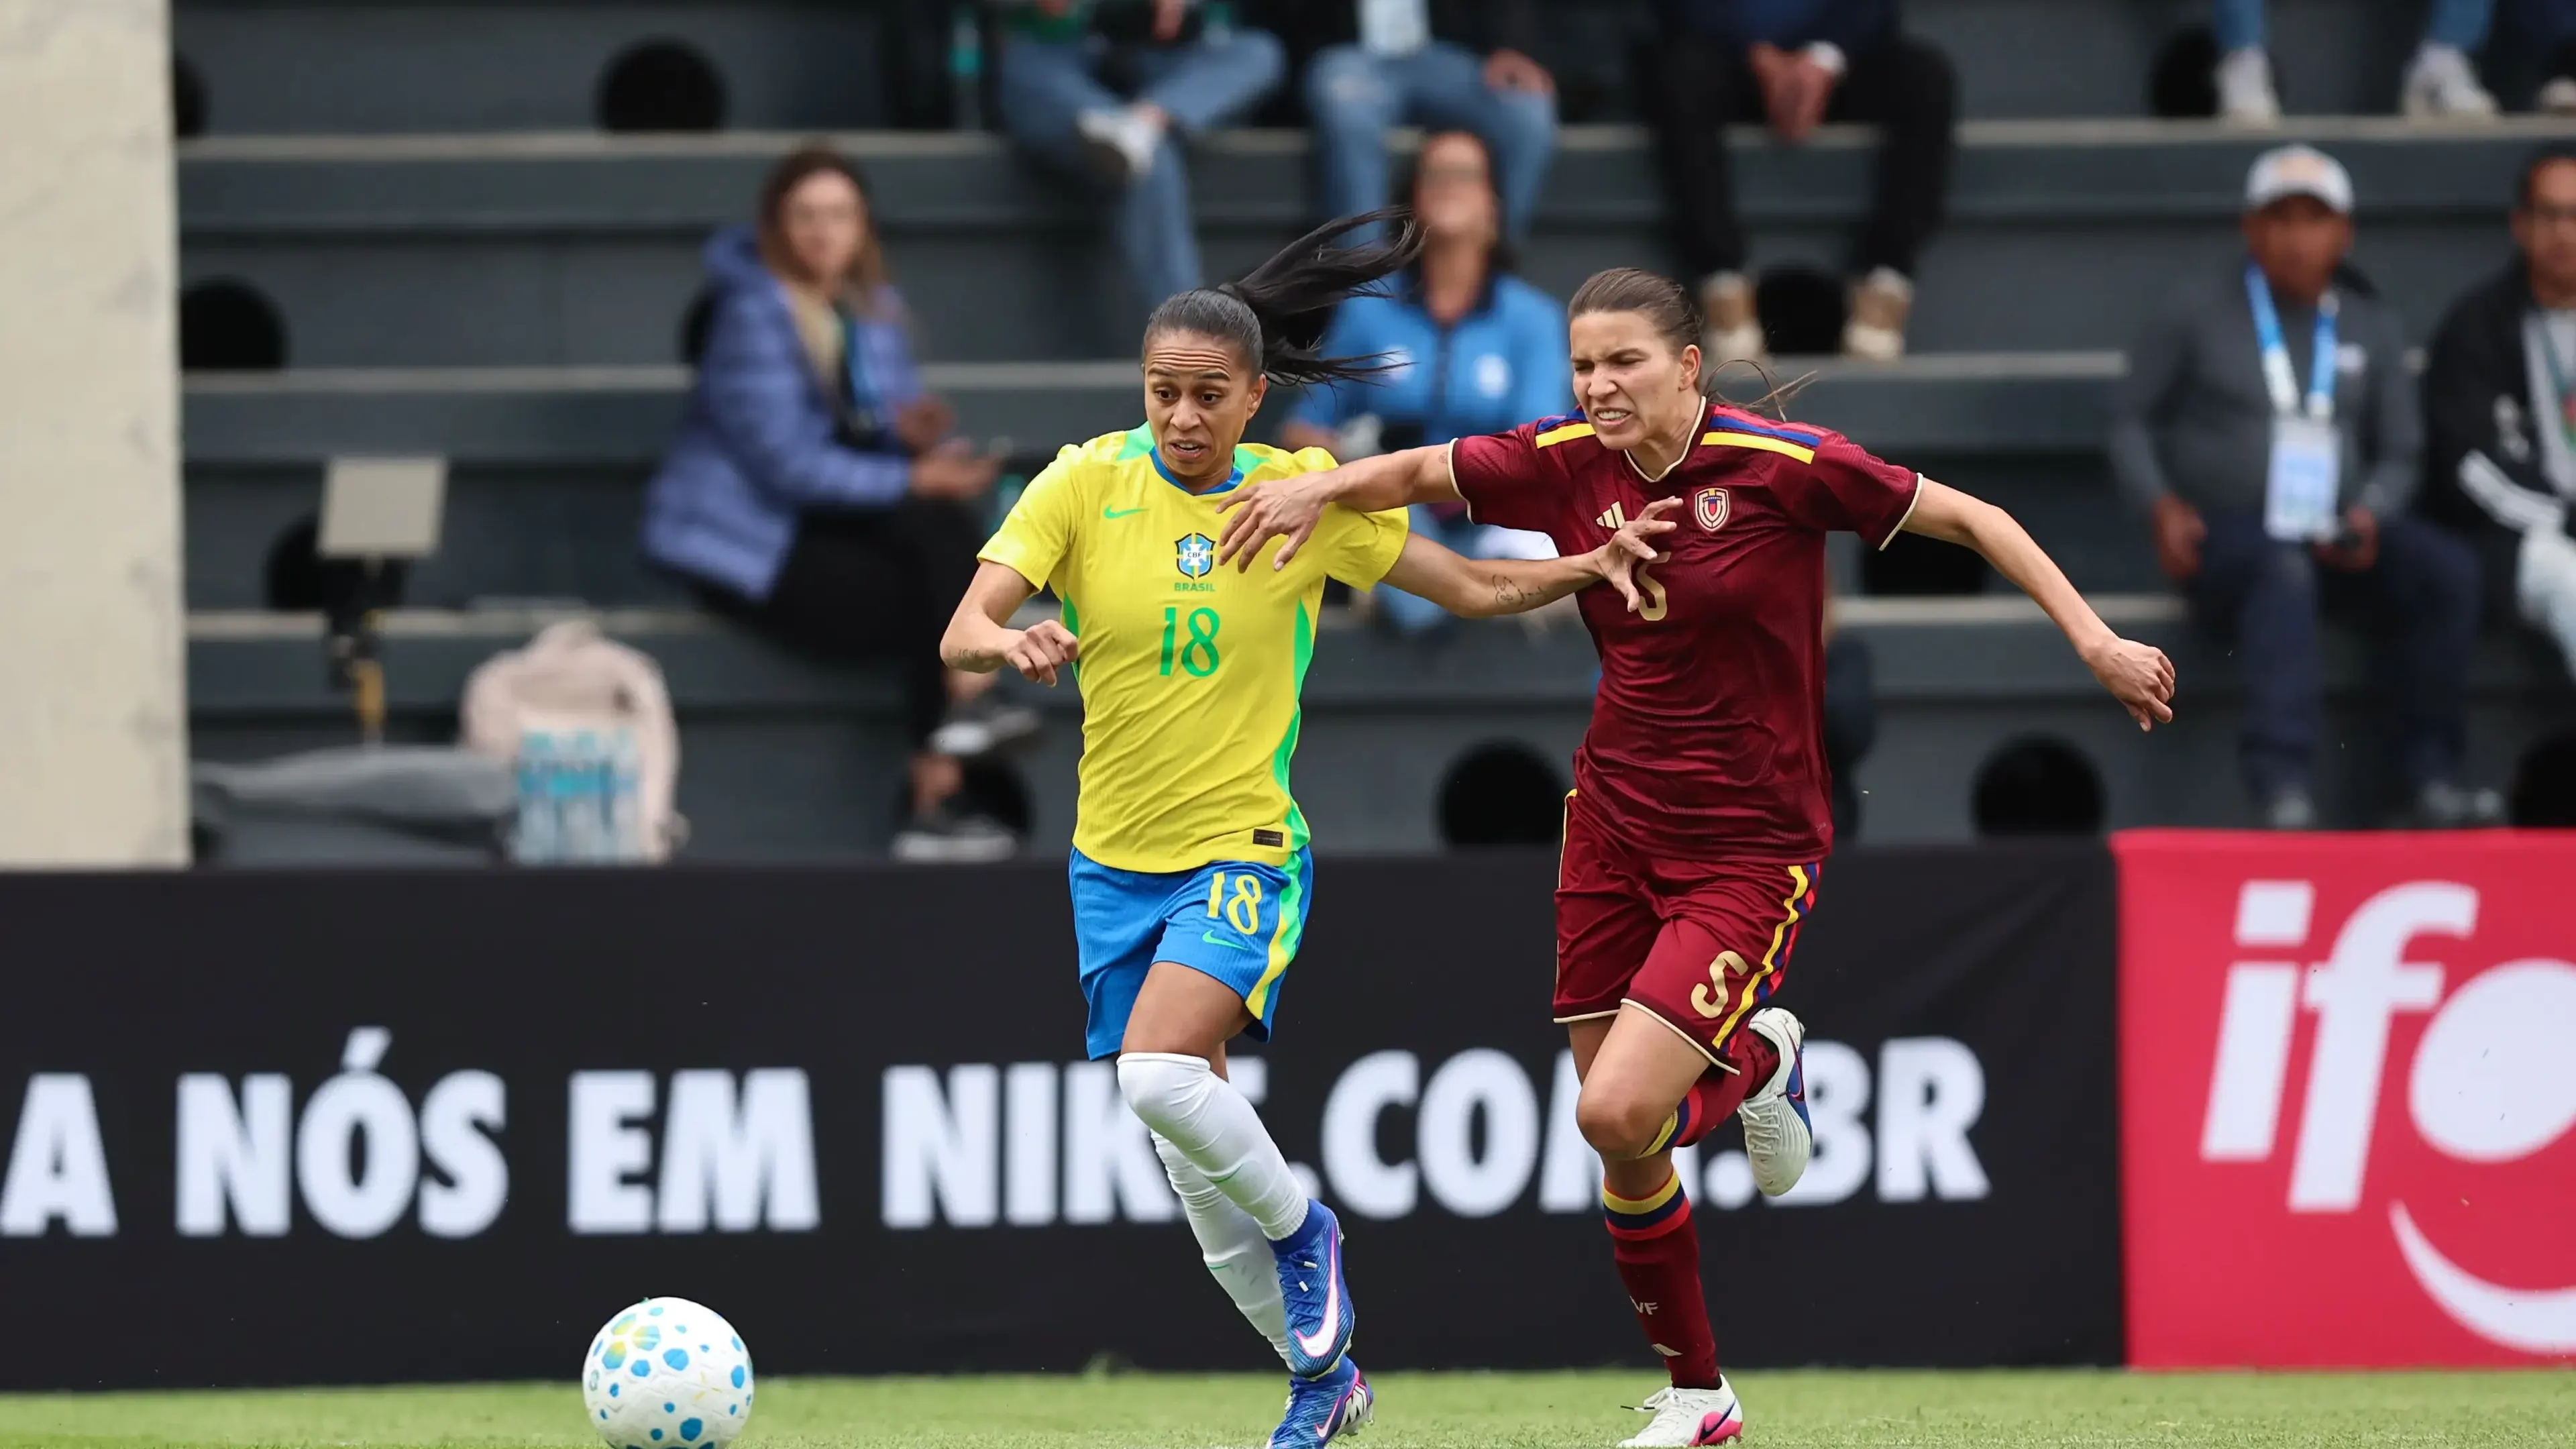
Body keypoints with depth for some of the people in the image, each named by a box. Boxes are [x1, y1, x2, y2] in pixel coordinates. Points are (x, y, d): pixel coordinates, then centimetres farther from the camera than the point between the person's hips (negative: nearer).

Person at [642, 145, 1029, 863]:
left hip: (822, 513, 7)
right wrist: (915, 480, -24)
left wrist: (918, 433, -15)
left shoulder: (872, 306, 9)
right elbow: (787, 464, -21)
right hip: (743, 541, -6)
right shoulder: (752, 314, -16)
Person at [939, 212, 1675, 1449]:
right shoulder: (1085, 485, -6)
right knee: (1188, 1153, 8)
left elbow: (1473, 589, 5)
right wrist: (1008, 642, -39)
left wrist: (1591, 565, -11)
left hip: (1245, 851, -3)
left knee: (1160, 1073, -28)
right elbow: (965, 627, -16)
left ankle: (1299, 1230, 0)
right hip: (1115, 861, 3)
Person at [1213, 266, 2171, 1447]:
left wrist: (2091, 638, -12)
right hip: (1614, 825, 5)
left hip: (1749, 848, -5)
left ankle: (1760, 1060, 12)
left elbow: (1968, 520, -7)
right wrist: (1322, 488, -9)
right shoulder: (1566, 466, -3)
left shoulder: (1786, 466, -16)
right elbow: (1418, 473, 11)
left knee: (1618, 1114, -20)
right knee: (1625, 1156, 7)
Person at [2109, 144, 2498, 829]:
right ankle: (2282, 786, -50)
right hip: (2226, 534, -4)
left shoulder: (2369, 326, 14)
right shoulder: (2198, 310, 5)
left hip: (2335, 536, 4)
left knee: (2448, 568, -24)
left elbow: (2399, 455, 17)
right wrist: (2160, 505, -9)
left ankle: (2430, 773, -18)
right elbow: (2130, 419, 10)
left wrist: (2370, 514, -6)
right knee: (2282, 569, -39)